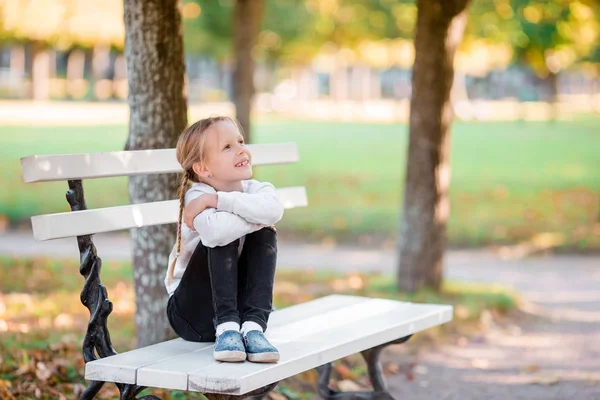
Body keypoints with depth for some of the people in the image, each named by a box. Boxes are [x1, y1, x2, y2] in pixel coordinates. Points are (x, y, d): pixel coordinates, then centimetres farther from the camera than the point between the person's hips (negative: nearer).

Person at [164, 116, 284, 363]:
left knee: (265, 235, -17)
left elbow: (274, 209, -32)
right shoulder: (197, 195, -18)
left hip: (240, 305, 4)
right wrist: (257, 218, -25)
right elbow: (214, 231, -42)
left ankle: (253, 327, -24)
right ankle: (226, 328, -28)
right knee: (221, 237, -25)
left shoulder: (257, 189, -5)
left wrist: (216, 199, -33)